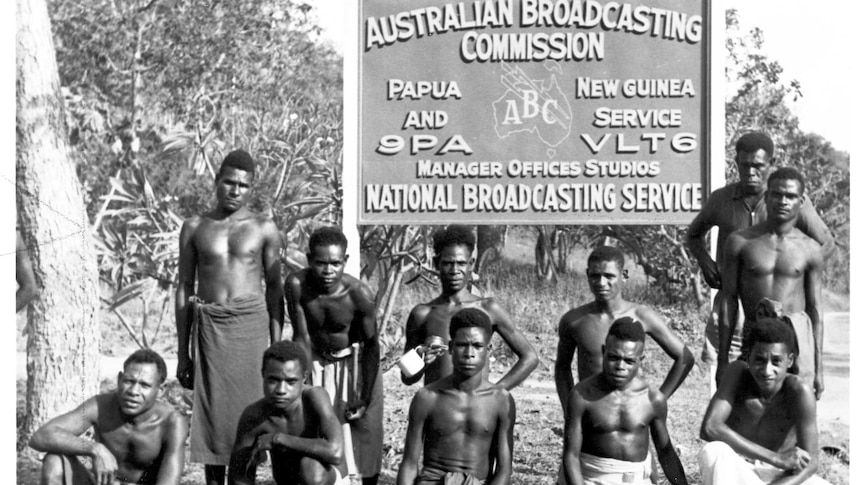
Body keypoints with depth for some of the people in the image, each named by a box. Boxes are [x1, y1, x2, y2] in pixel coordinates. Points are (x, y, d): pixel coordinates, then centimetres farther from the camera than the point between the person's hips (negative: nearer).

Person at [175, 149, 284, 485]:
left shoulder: (264, 229, 5)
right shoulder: (194, 228, 8)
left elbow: (274, 289, 7)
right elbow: (184, 288, 10)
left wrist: (277, 348, 1)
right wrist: (182, 352, 7)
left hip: (251, 323, -1)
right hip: (209, 327, 1)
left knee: (248, 411, -1)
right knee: (211, 413, 2)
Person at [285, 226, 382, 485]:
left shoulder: (359, 294, -30)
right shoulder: (296, 285, -27)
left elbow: (371, 346, -18)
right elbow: (302, 337, -19)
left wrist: (364, 398, -14)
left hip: (354, 364, -1)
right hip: (316, 363, 2)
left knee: (363, 434, 6)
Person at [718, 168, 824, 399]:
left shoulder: (810, 250, 5)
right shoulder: (740, 242, 2)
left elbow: (814, 310, 8)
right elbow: (728, 301, 3)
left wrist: (818, 368, 6)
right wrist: (723, 360, 1)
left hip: (796, 334, 0)